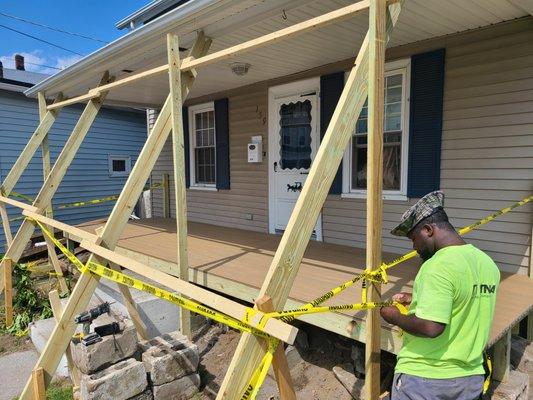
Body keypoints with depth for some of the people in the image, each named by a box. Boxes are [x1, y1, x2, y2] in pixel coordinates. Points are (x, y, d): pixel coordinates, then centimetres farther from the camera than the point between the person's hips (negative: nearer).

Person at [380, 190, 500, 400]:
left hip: (423, 378, -7)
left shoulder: (438, 266, -25)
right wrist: (417, 299, 13)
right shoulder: (489, 264, 2)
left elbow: (430, 327, -30)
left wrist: (394, 316, -14)